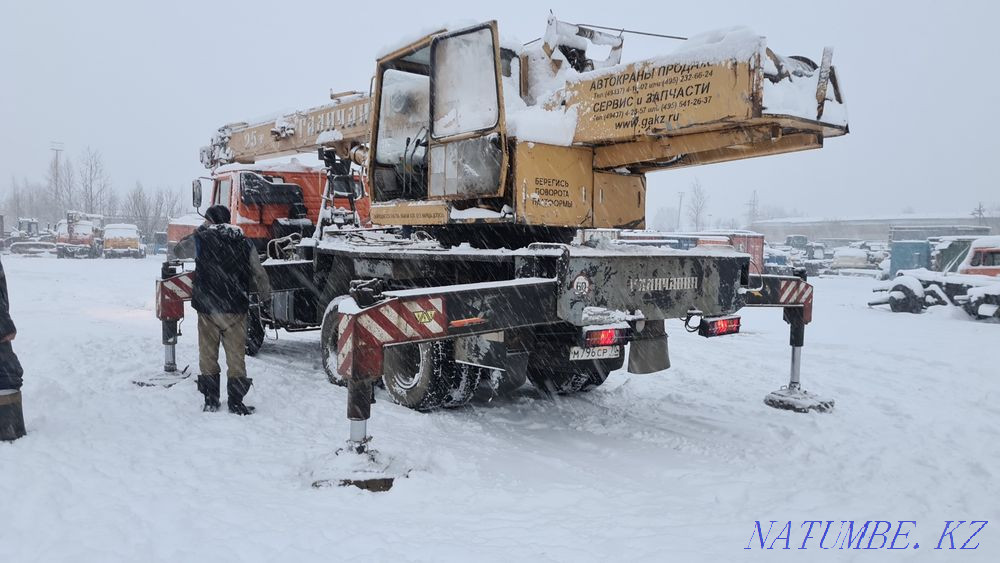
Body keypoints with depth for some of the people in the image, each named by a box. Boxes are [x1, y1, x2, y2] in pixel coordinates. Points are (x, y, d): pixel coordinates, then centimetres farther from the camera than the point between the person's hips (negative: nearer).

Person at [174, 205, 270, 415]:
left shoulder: (201, 240, -4)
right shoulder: (244, 243, 1)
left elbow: (179, 250, 15)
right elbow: (259, 274, 4)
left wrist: (200, 230, 22)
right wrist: (266, 295, 20)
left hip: (207, 309, -1)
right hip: (235, 310, 1)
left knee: (208, 356, 11)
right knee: (236, 356, 6)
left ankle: (211, 401, 15)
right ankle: (236, 403, 8)